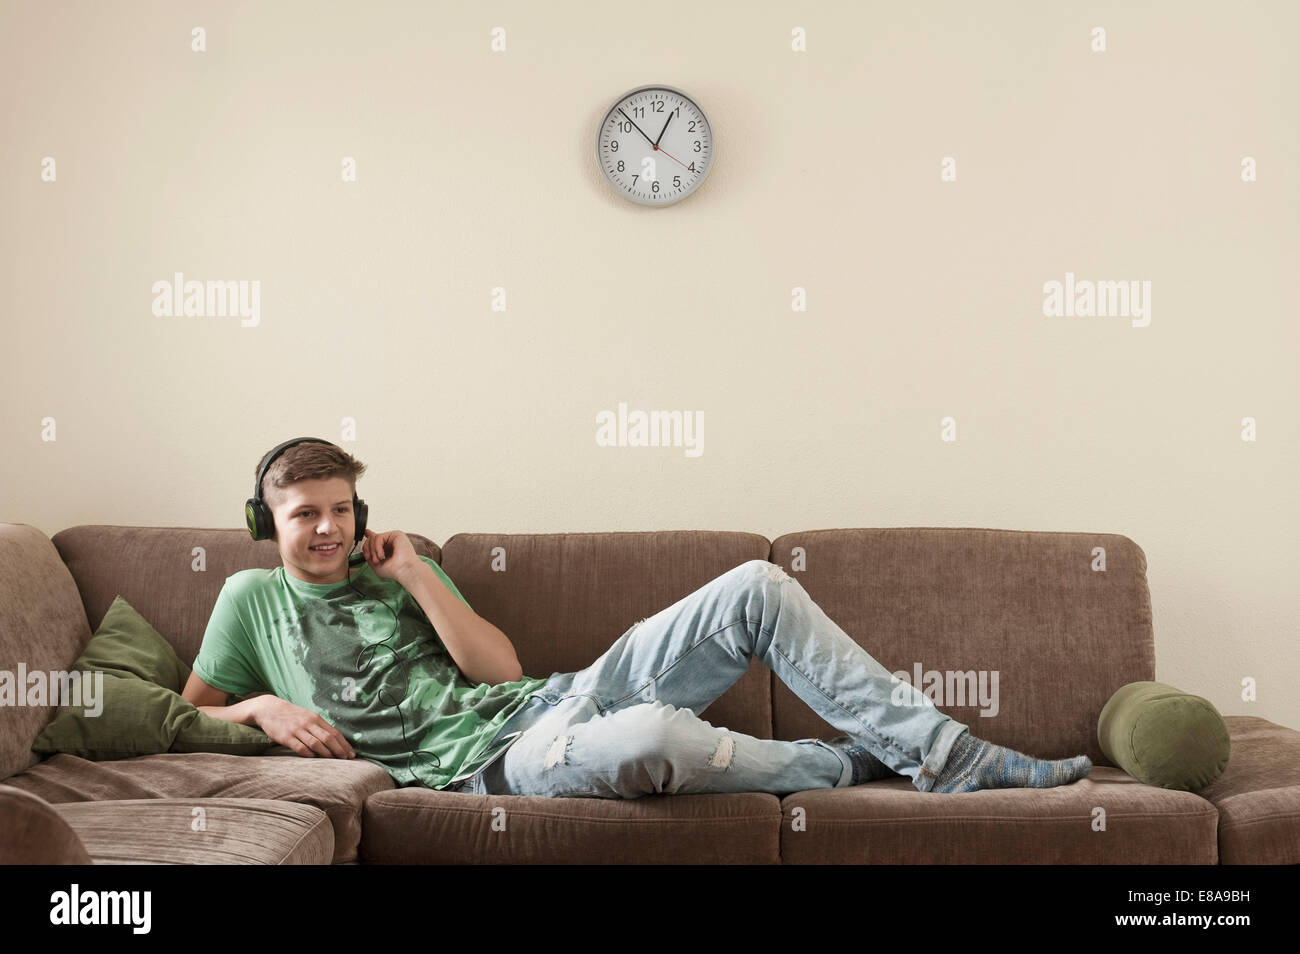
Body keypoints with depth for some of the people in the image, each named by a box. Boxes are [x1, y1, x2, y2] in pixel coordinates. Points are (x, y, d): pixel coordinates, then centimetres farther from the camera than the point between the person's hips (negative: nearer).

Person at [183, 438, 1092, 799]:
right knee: (651, 738, -42)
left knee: (759, 587, -10)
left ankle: (948, 755, -10)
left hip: (556, 696, 6)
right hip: (494, 758, -6)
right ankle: (853, 762, -12)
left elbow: (499, 667, 9)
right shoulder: (254, 597, 12)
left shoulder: (399, 570, 20)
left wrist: (416, 577, 1)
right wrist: (262, 708, -5)